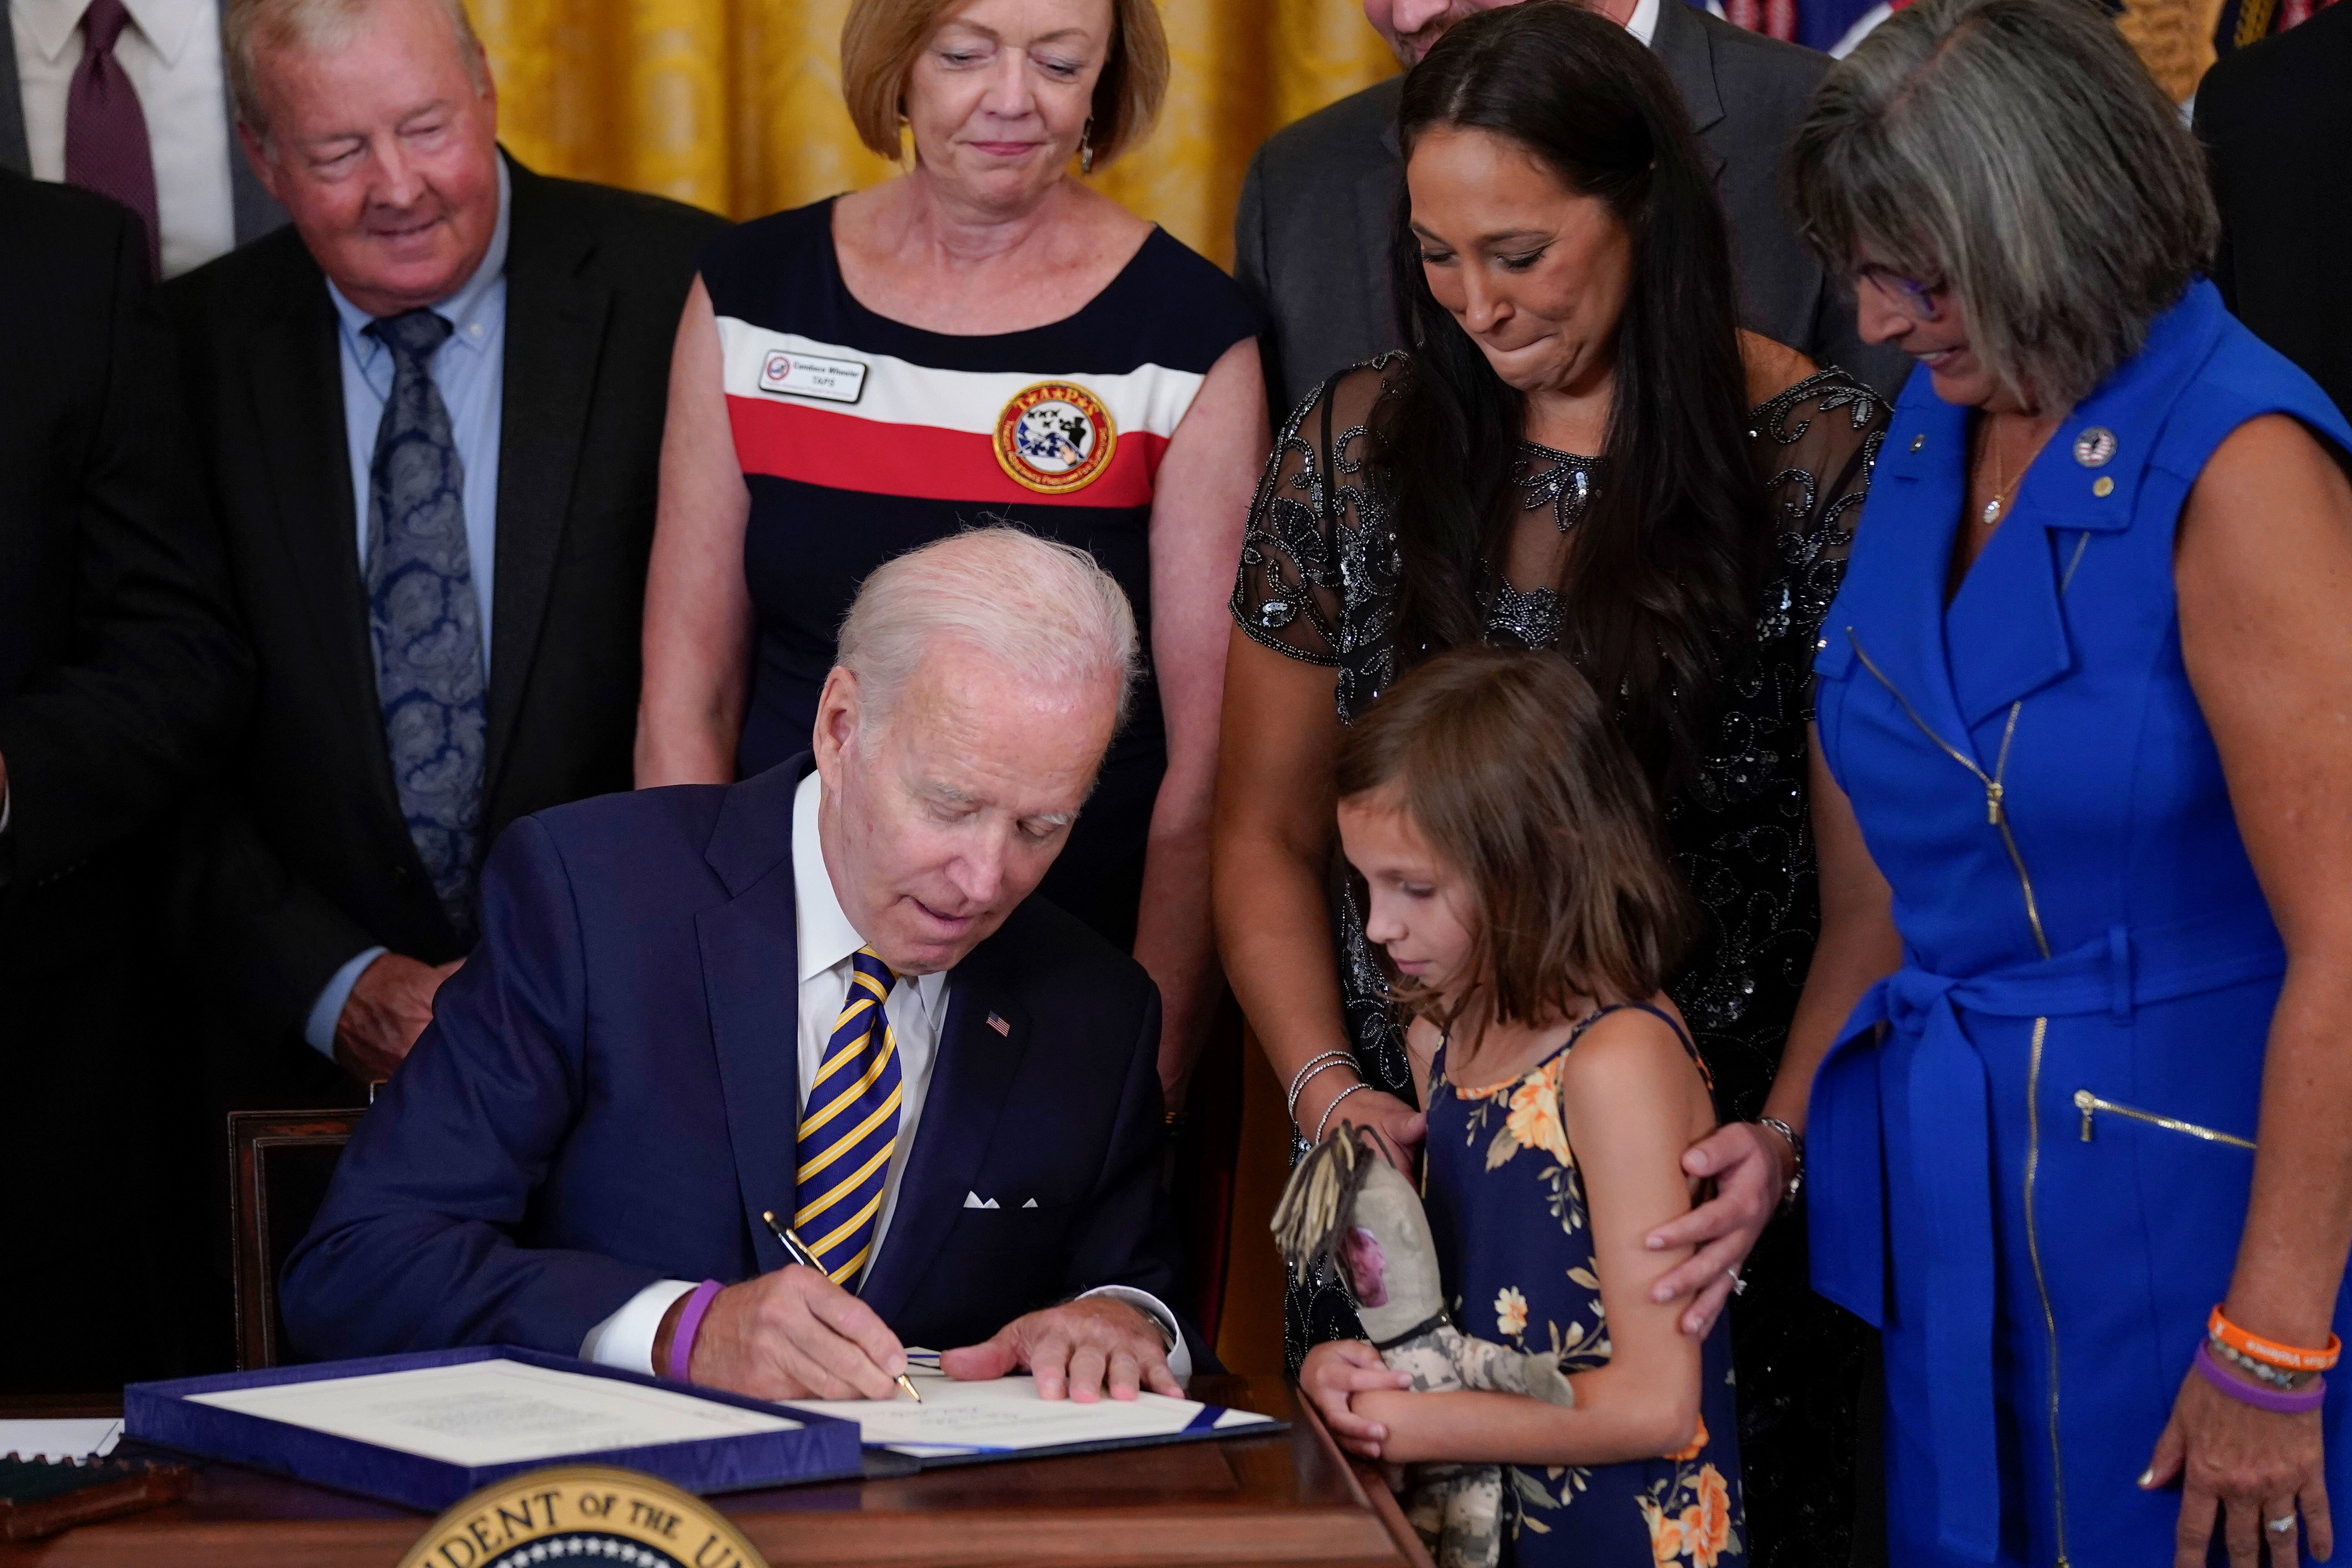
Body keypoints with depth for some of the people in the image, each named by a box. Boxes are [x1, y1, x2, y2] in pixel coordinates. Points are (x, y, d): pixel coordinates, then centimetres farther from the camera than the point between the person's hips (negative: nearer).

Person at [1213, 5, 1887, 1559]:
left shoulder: (1821, 457, -6)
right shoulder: (1355, 450, 3)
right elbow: (1268, 837, 9)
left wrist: (1792, 1136, -20)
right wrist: (1325, 1087, -6)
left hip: (1710, 1191, -3)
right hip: (1412, 1164, 3)